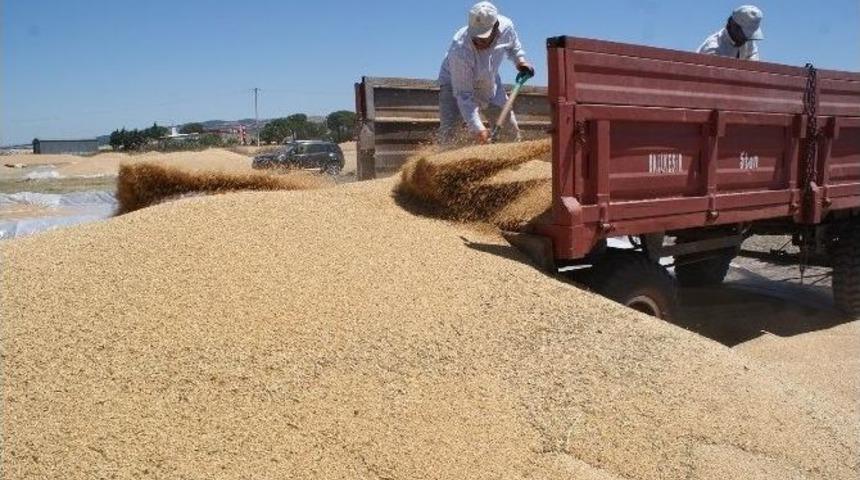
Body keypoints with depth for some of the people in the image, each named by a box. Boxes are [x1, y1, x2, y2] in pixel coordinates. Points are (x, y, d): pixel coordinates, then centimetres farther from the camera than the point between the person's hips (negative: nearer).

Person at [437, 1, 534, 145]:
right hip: (455, 83, -5)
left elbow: (513, 46, 6)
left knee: (511, 130, 9)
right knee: (450, 131, -23)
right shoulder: (460, 50, -39)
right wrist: (476, 127, -44)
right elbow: (463, 95, -37)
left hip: (490, 84, 5)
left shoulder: (506, 27, -23)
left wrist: (520, 60, -13)